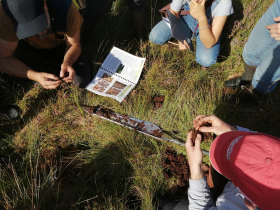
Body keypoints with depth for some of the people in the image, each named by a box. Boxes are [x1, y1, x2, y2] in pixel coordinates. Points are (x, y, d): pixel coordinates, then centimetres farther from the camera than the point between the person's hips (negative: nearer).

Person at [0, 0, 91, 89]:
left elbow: (74, 45, -20)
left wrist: (67, 63, -42)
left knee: (82, 81, -17)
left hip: (61, 45, 0)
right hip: (30, 46, 0)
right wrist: (35, 76, -47)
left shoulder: (66, 8, -36)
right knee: (19, 77, -27)